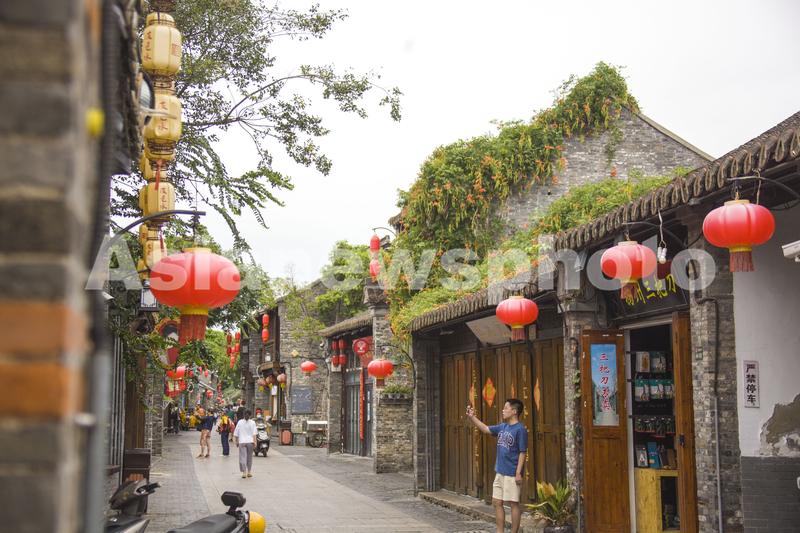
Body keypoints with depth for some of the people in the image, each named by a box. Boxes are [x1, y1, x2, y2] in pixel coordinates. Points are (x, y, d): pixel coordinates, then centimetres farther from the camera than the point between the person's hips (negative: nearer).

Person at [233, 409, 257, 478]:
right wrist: (254, 442, -5)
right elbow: (254, 434, -6)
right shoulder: (252, 423, 1)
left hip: (242, 442, -1)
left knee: (243, 457, -3)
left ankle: (244, 472, -13)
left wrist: (236, 441, 13)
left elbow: (236, 433, 5)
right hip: (250, 441, 1)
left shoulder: (240, 422, 2)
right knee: (249, 457, 13)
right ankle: (249, 472, 19)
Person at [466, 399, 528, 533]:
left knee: (513, 503, 0)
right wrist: (471, 417, 12)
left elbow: (522, 453, -14)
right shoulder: (502, 427, 9)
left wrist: (518, 473, -18)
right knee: (497, 502, 10)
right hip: (500, 473, 8)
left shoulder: (520, 429, -13)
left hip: (512, 474, -8)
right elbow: (485, 429, 20)